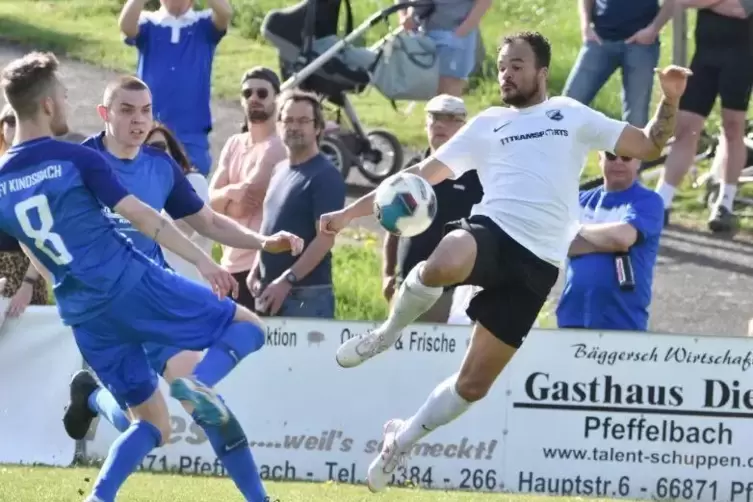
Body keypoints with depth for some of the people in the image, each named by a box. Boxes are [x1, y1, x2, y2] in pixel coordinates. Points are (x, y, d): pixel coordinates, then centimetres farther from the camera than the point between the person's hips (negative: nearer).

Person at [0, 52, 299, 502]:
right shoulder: (76, 159, -7)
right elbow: (140, 216, -10)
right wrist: (203, 262, -10)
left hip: (84, 317, 5)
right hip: (132, 285, -5)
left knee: (152, 424, 16)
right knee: (248, 327, 8)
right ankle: (199, 381, -23)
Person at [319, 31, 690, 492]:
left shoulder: (572, 115, 17)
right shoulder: (487, 124, 18)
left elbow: (648, 146, 15)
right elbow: (420, 174, 19)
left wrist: (670, 100, -3)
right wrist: (352, 212, 15)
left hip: (536, 263, 0)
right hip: (491, 230, 0)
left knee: (474, 384, -2)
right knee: (443, 266, -41)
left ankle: (403, 439, 24)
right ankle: (388, 335, -11)